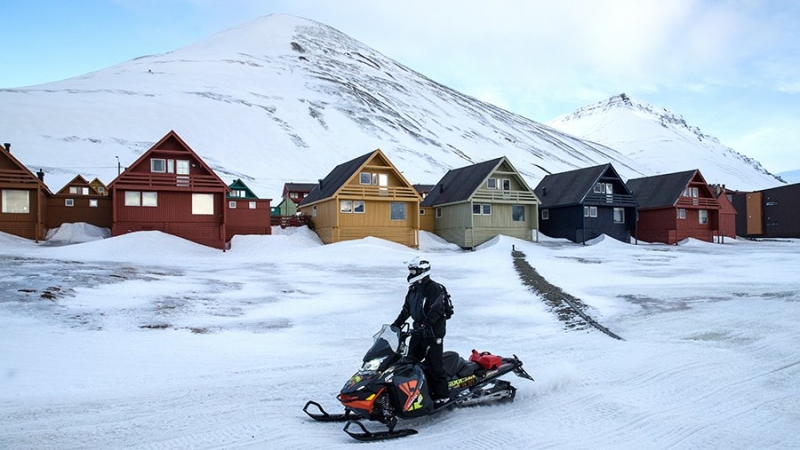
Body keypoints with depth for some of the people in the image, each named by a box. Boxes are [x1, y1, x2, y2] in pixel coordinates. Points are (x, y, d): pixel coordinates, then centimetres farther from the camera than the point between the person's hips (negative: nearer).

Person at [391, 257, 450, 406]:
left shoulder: (434, 289, -15)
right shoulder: (413, 289, 11)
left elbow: (436, 310, -24)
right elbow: (406, 310, 18)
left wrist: (426, 325, -34)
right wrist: (396, 325, 12)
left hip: (433, 331, -9)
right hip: (418, 330, 9)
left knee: (433, 364, -7)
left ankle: (442, 395, 4)